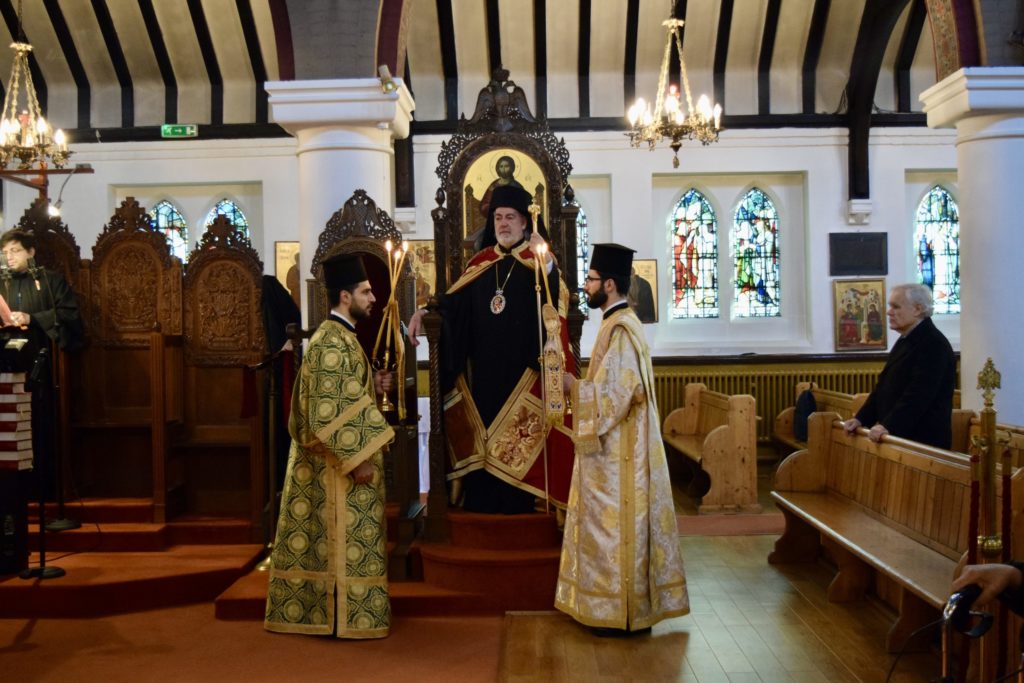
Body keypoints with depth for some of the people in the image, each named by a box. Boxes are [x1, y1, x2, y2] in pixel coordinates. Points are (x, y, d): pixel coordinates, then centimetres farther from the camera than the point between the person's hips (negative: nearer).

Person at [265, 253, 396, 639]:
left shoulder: (338, 337, 15)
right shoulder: (333, 341, -18)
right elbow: (331, 411, -23)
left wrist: (372, 386, 8)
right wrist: (358, 457, -22)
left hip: (337, 461, 10)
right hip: (337, 465, -10)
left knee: (327, 538, 14)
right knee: (342, 538, -3)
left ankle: (307, 611, 22)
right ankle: (342, 618, 5)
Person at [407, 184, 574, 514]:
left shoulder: (538, 261, -2)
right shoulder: (481, 263, 12)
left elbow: (557, 303, -20)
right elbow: (453, 301, 13)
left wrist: (547, 264, -36)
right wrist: (424, 312, -3)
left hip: (521, 369, -4)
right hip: (483, 369, 4)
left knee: (517, 438, -2)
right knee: (481, 438, 7)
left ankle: (515, 506, 6)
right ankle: (479, 504, 14)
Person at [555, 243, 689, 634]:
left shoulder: (620, 330, -18)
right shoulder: (621, 324, 14)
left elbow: (614, 393, -23)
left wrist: (572, 386, -13)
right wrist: (578, 384, 11)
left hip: (617, 453, -10)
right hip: (617, 448, 10)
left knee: (617, 528, -2)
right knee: (618, 527, 14)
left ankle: (624, 614, 7)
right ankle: (626, 606, 22)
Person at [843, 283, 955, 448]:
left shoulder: (934, 345, -16)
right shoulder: (905, 340, 16)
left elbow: (918, 395, -25)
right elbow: (884, 386, 18)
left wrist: (888, 426, -29)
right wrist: (861, 418, 9)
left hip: (923, 440, -9)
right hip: (897, 436, 9)